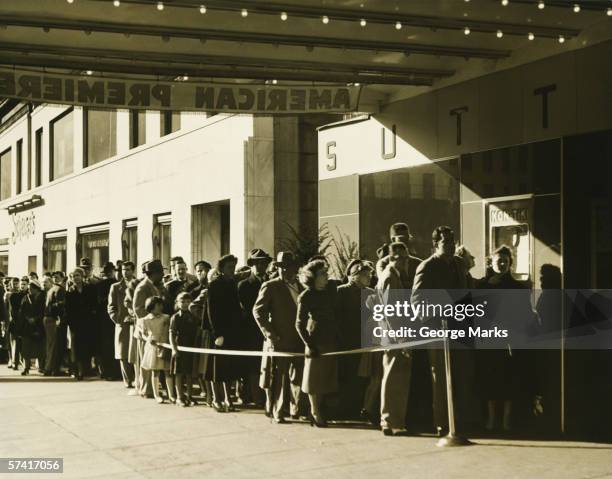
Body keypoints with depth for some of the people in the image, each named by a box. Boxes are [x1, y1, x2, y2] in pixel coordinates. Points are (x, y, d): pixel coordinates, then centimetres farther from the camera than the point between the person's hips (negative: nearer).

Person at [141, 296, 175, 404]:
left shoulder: (166, 318, 1)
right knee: (155, 372, 6)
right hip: (153, 347, 0)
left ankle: (171, 395, 12)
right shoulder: (145, 320, 0)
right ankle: (156, 395, 17)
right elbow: (143, 334, 6)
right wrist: (148, 339, -15)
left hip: (165, 347, 1)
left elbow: (170, 333, 2)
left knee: (168, 371, 2)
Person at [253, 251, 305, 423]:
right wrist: (269, 334, -13)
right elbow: (258, 311, -8)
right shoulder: (270, 287, -3)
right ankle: (277, 413, 9)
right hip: (279, 341, -5)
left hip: (299, 341, 5)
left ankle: (296, 410, 20)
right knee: (279, 378, 0)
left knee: (298, 377, 8)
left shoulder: (301, 287, 13)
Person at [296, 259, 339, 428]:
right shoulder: (306, 297, -10)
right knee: (315, 378, 3)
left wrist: (337, 337, 6)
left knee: (327, 376, 10)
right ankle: (315, 413, 13)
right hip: (316, 341, -6)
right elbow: (299, 324, -10)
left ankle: (317, 410, 21)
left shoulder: (331, 291, 6)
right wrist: (309, 344, -15)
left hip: (331, 340, 6)